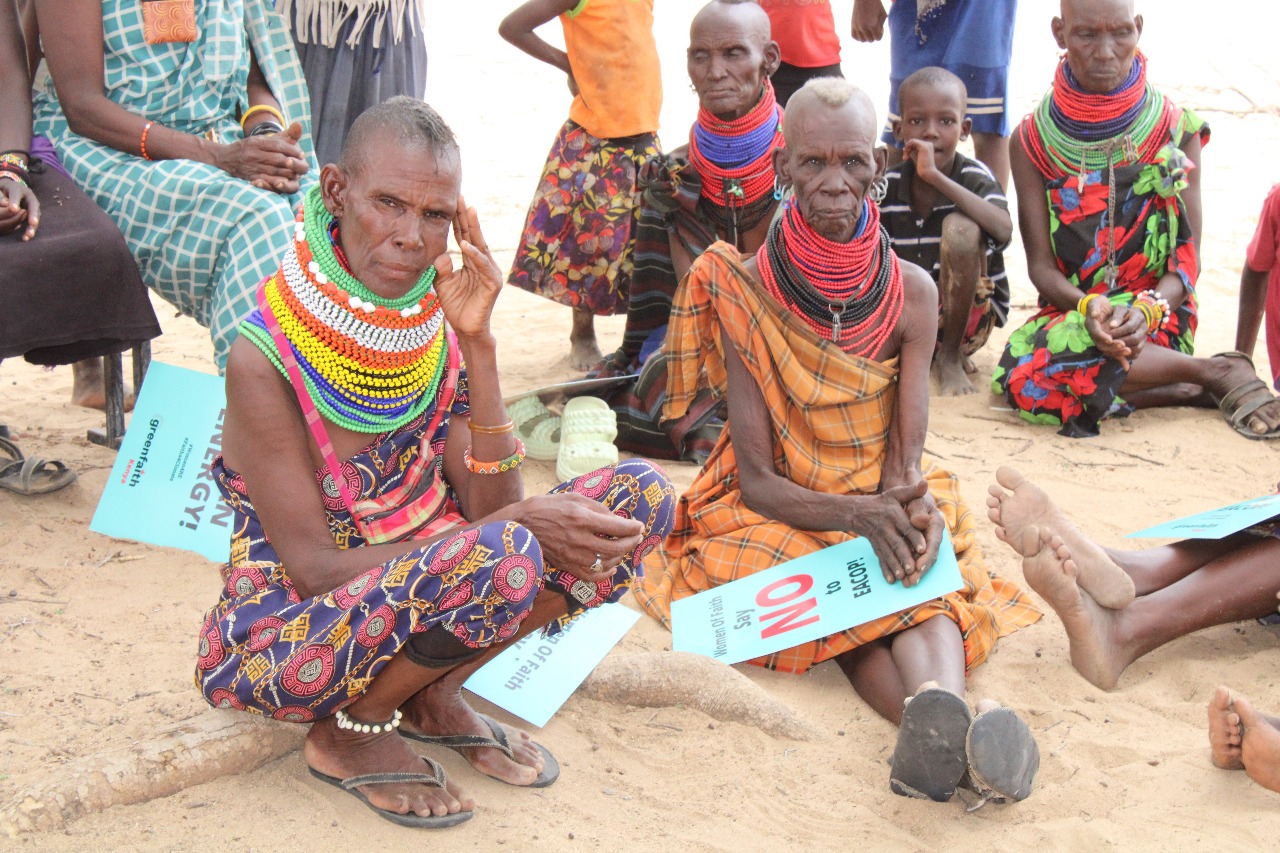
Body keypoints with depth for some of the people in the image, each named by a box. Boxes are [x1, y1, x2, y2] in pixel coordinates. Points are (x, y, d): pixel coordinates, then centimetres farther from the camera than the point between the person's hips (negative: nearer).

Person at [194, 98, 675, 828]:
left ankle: (433, 694, 1)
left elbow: (488, 507, -9)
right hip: (285, 630, -6)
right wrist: (515, 527, -26)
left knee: (641, 495, -8)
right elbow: (316, 569, -21)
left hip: (414, 589, 6)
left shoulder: (436, 328, -4)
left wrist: (479, 347, -19)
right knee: (502, 559, -35)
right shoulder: (267, 360, -21)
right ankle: (350, 733, -7)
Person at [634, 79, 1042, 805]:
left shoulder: (912, 293, -3)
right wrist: (858, 515, -31)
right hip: (776, 512, -1)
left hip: (888, 507, 2)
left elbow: (907, 458, -6)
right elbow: (756, 477, -12)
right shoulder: (745, 293, -11)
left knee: (925, 580, -34)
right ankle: (953, 723, -56)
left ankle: (940, 711, -62)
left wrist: (914, 508, -32)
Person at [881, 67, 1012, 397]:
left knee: (960, 227, -29)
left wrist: (935, 177, -36)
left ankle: (951, 356, -13)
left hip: (968, 311, -3)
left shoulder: (976, 177, -13)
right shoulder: (886, 186, -4)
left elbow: (1003, 229, -35)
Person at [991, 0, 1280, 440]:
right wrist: (1087, 306, -24)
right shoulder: (1033, 140, 2)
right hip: (1071, 308, 3)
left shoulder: (1175, 128, -1)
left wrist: (1148, 309, -25)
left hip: (1156, 317, -3)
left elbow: (1187, 259, -3)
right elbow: (1040, 263, -3)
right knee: (1019, 373, -33)